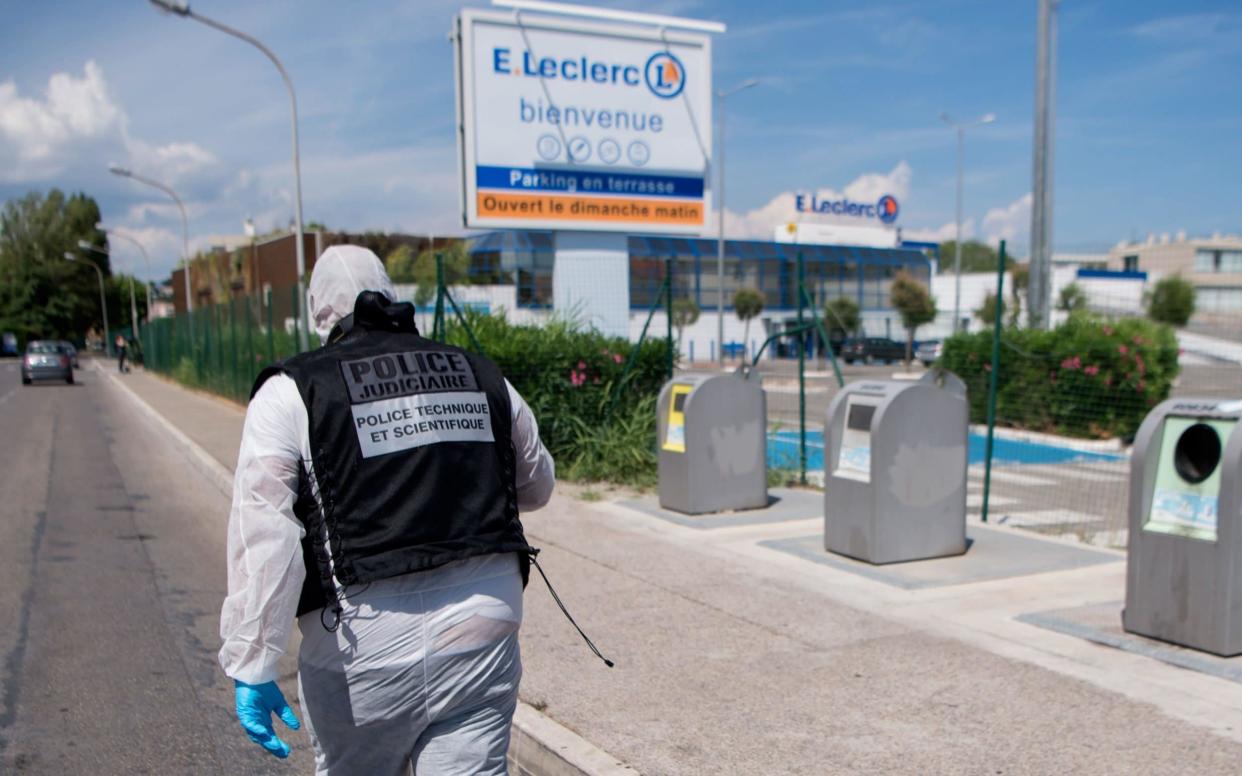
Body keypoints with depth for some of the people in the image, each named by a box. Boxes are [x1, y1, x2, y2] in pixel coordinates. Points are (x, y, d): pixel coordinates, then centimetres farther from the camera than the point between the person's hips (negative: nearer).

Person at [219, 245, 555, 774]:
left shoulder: (291, 393, -3)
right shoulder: (482, 377, 9)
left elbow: (263, 541, -11)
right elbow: (535, 486, 21)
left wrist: (251, 667, -8)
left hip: (364, 639, -2)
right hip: (483, 624, 2)